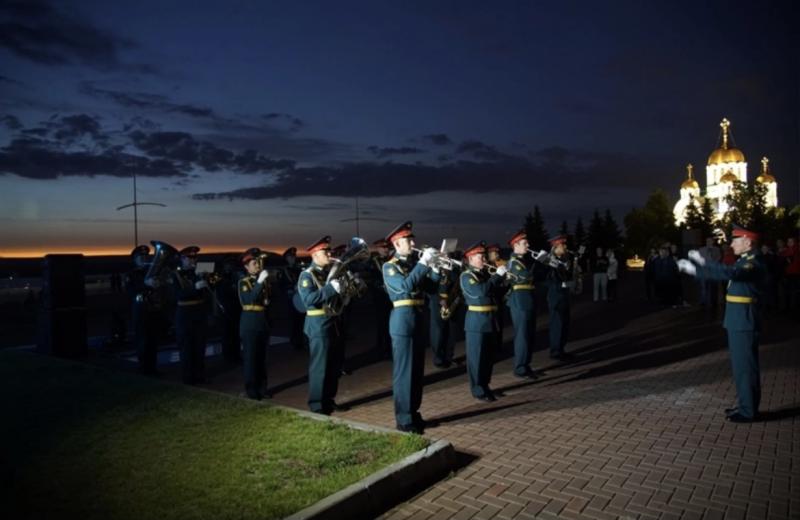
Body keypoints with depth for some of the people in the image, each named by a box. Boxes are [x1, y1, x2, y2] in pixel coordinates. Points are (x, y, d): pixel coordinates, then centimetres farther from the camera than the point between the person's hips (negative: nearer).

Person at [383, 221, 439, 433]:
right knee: (403, 371, -3)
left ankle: (413, 412, 24)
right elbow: (405, 287, -25)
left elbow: (431, 288, 10)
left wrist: (435, 267, -4)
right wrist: (423, 263, -24)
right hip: (402, 320, -8)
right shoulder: (389, 267, -8)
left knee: (417, 370, 13)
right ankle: (404, 419, 4)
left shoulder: (413, 264, 14)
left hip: (418, 319, 8)